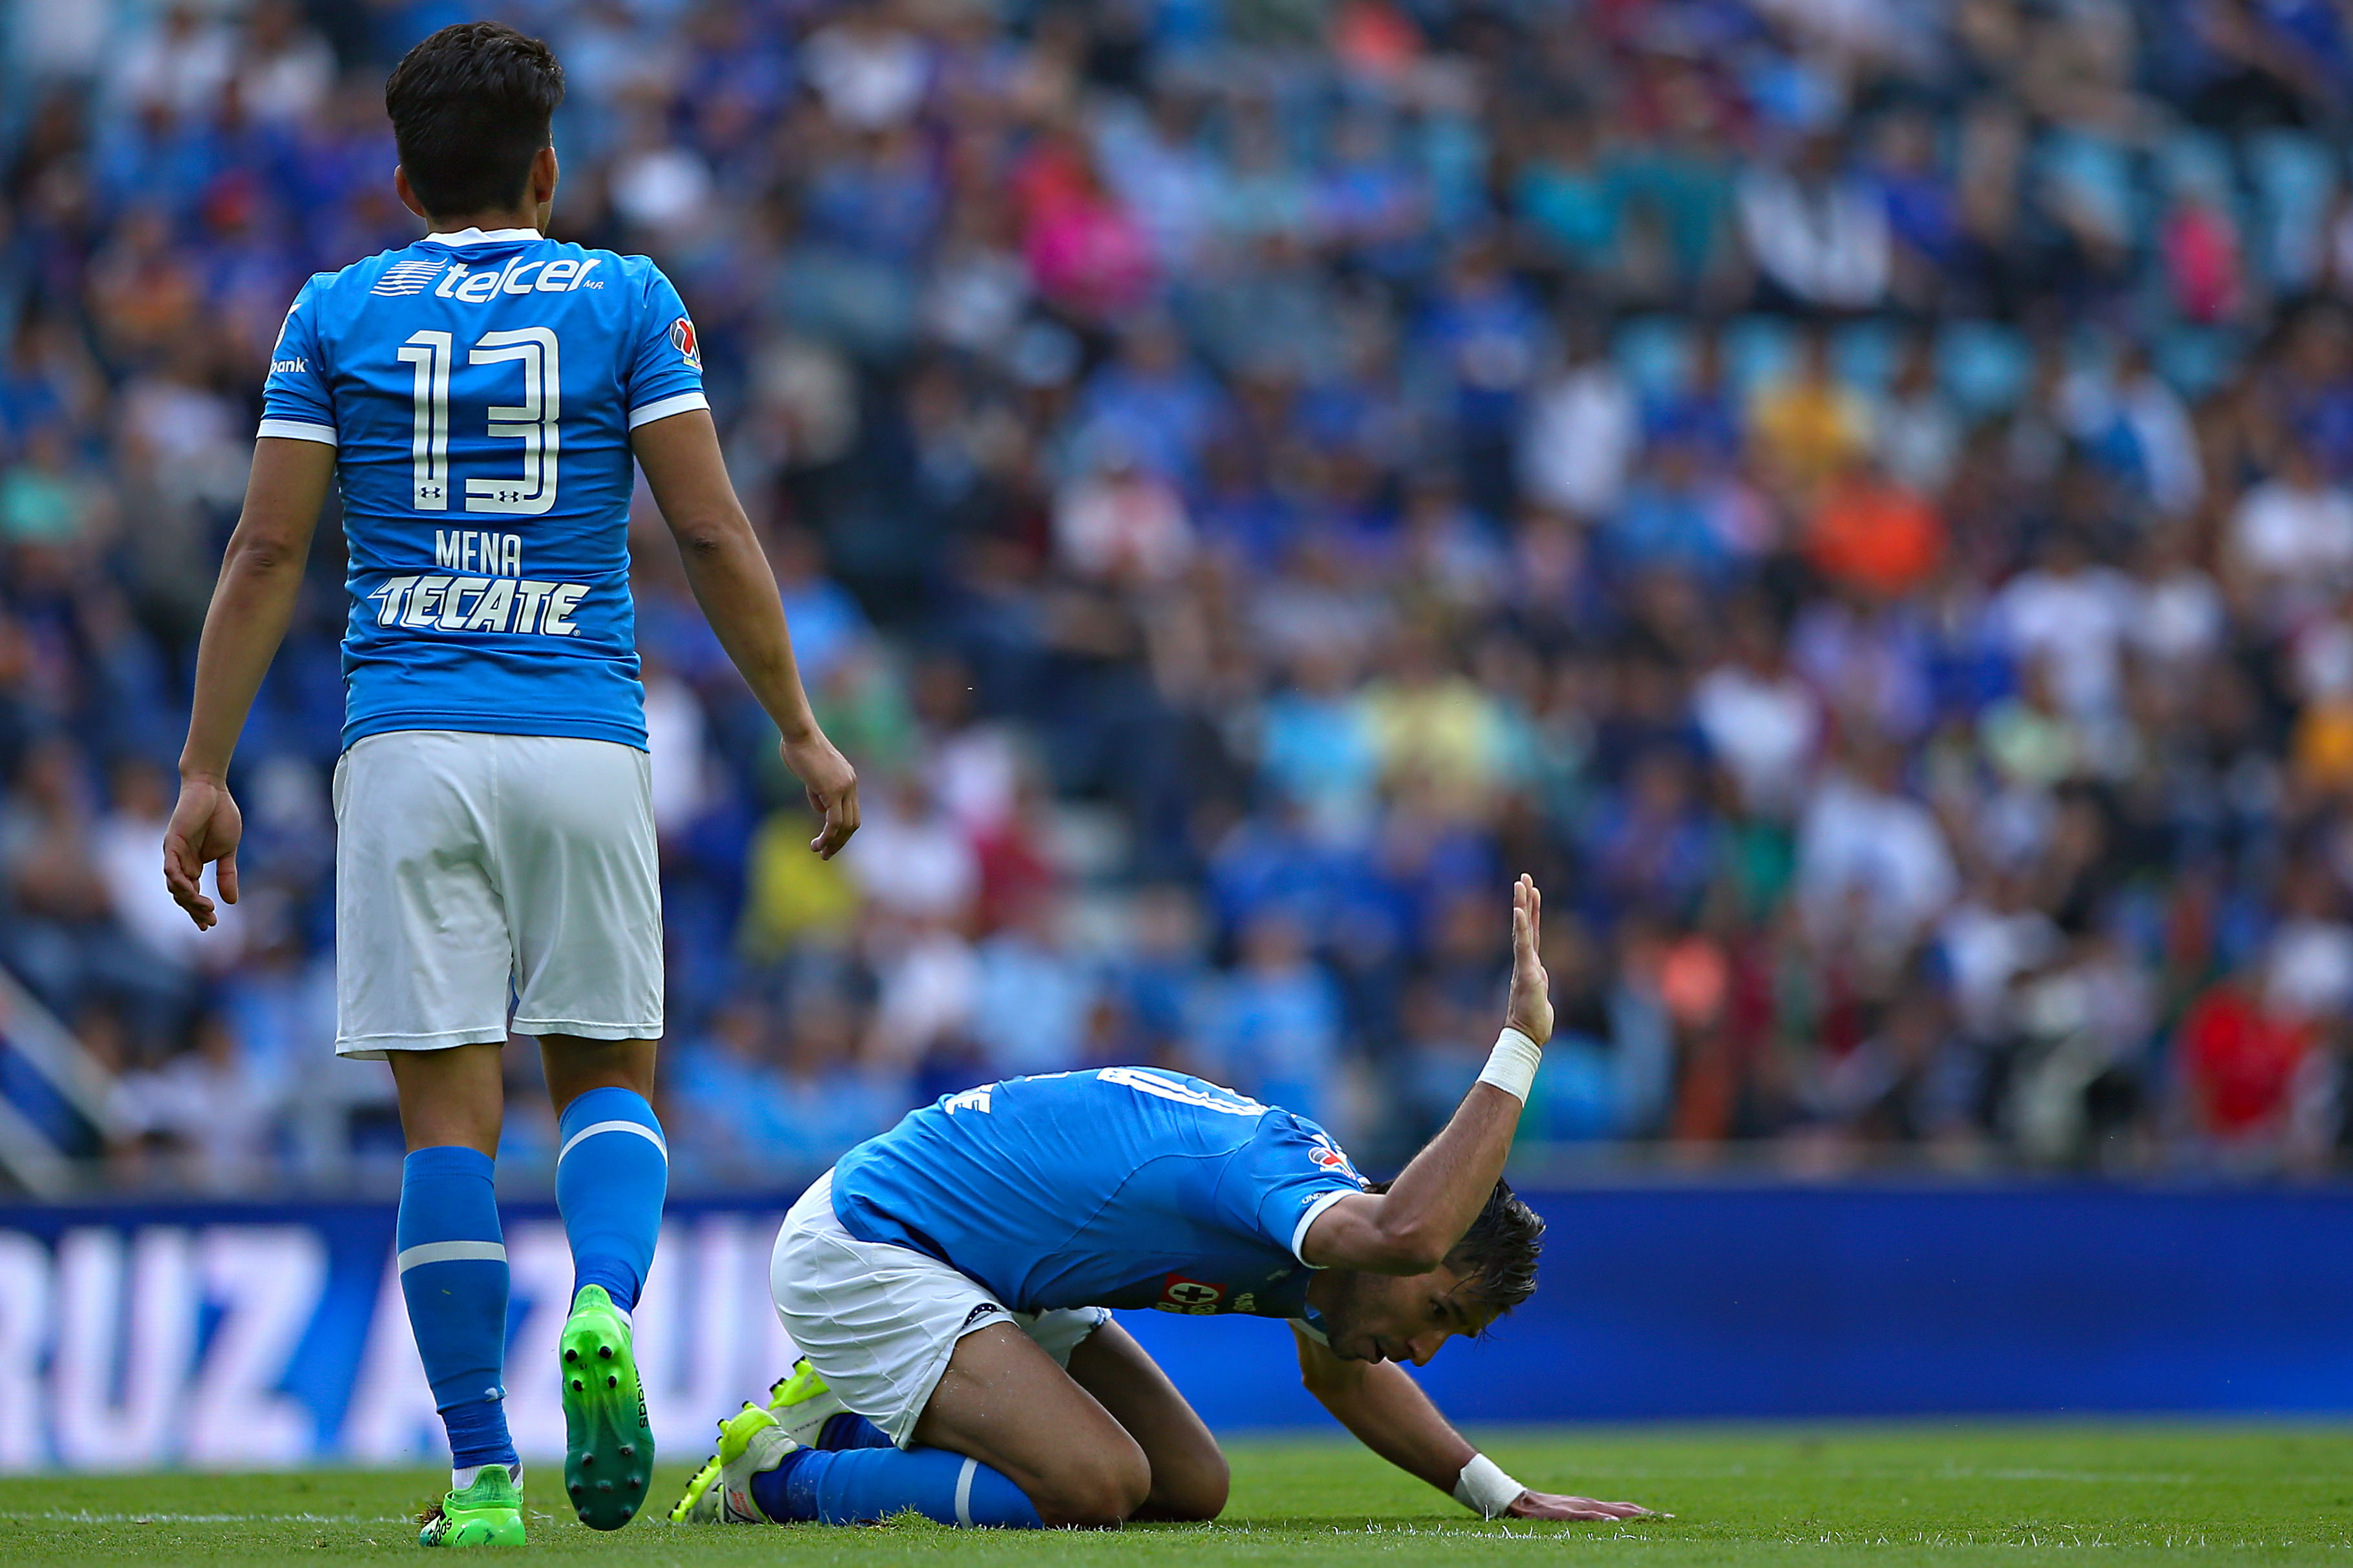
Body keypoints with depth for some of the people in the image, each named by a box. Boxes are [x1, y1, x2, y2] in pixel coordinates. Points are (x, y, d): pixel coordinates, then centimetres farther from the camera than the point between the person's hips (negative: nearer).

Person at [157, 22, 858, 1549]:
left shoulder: (337, 313, 8)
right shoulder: (626, 301, 6)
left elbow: (268, 550, 3)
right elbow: (712, 531, 2)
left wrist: (205, 772, 6)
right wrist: (801, 728, 9)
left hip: (408, 739, 0)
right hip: (585, 736, 0)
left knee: (448, 1110, 1)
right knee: (609, 1071, 13)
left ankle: (483, 1475, -4)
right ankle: (602, 1313, -18)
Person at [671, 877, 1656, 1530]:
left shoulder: (1313, 1218, 1)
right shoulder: (1271, 1175, -29)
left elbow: (1339, 1370, 24)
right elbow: (1405, 1235, -53)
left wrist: (1504, 1497, 18)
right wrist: (1520, 1041, -46)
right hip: (854, 1251, -10)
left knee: (1190, 1491, 5)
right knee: (1096, 1487, -26)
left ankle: (854, 1422, 15)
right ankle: (778, 1476, -8)